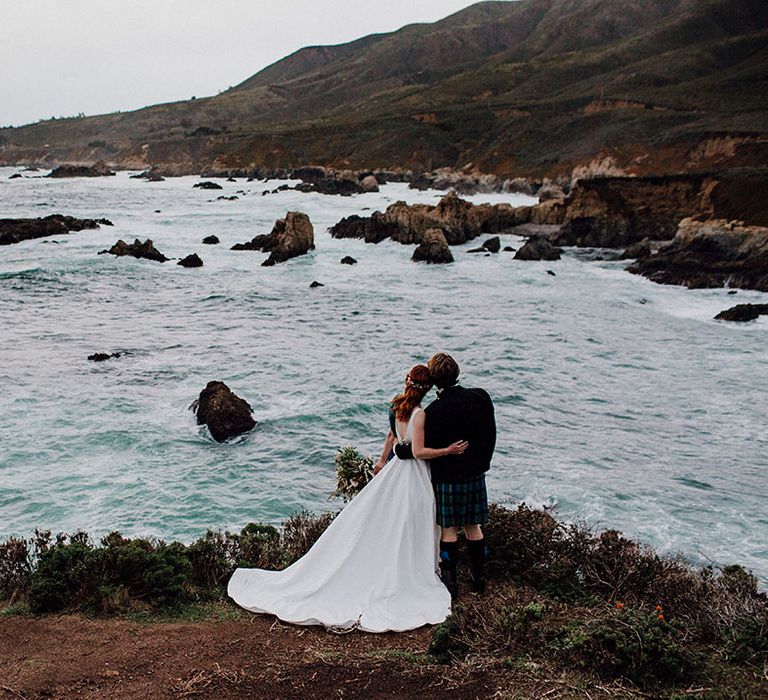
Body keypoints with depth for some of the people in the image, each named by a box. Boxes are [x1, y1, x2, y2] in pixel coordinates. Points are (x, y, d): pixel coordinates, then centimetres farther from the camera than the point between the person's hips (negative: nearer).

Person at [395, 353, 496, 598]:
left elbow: (424, 449, -14)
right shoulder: (481, 398, -7)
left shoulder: (434, 411, -21)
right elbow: (490, 436, 5)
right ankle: (479, 577, 24)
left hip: (446, 477, -4)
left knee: (448, 529, 8)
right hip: (475, 474, 4)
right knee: (473, 527, 16)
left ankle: (449, 580, 13)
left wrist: (397, 449, 1)